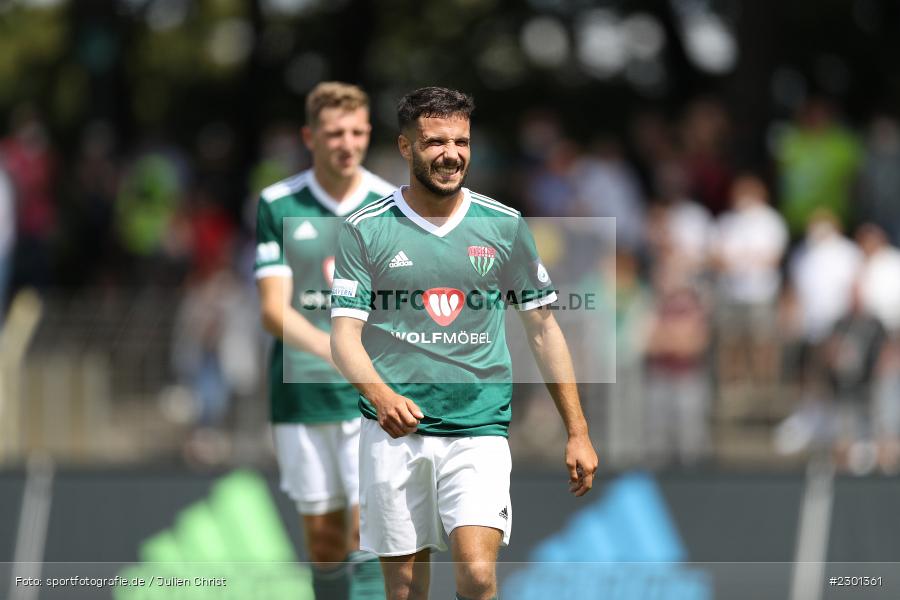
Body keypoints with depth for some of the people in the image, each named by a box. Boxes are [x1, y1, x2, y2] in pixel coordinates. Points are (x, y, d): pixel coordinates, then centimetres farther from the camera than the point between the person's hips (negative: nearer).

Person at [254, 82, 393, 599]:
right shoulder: (278, 206, -1)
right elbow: (274, 309, -8)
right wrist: (333, 350, -25)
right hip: (302, 396, 1)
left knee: (370, 531, -12)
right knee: (324, 538, 7)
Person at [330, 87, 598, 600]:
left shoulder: (505, 226, 5)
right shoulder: (365, 230, 1)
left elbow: (543, 330, 11)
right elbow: (345, 333, -3)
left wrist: (578, 432, 8)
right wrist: (379, 393, -24)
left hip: (479, 428, 0)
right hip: (394, 431, 0)